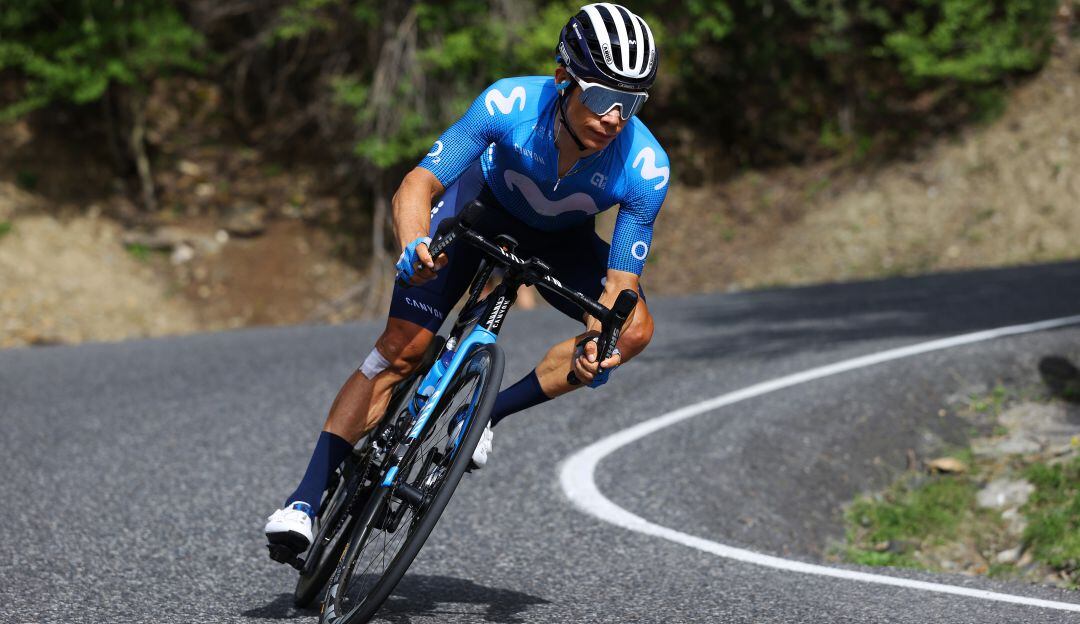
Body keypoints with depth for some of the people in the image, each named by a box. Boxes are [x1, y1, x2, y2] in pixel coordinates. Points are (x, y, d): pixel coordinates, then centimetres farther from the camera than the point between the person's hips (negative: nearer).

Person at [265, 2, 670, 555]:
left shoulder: (646, 169, -33)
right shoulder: (509, 104, -36)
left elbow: (620, 282, -25)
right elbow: (417, 186, -33)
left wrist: (596, 343, -45)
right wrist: (414, 246, -53)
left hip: (560, 240, 2)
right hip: (481, 203, -2)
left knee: (635, 329, -23)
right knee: (403, 344, -17)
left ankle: (489, 414, -9)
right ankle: (306, 499, -15)